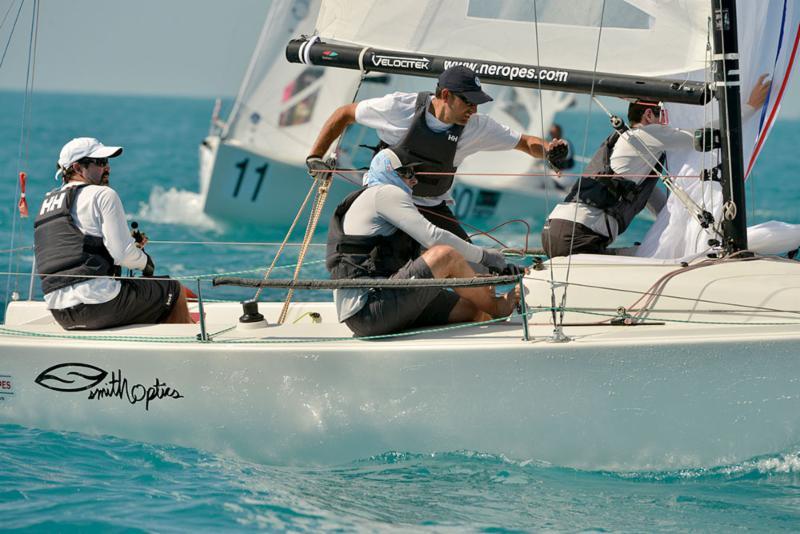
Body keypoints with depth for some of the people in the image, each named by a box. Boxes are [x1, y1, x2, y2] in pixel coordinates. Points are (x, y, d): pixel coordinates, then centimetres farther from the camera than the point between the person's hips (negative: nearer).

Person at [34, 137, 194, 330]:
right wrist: (145, 261, 11)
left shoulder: (47, 201, 19)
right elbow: (124, 255, -11)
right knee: (174, 291, 10)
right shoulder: (103, 195, -4)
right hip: (98, 304, -8)